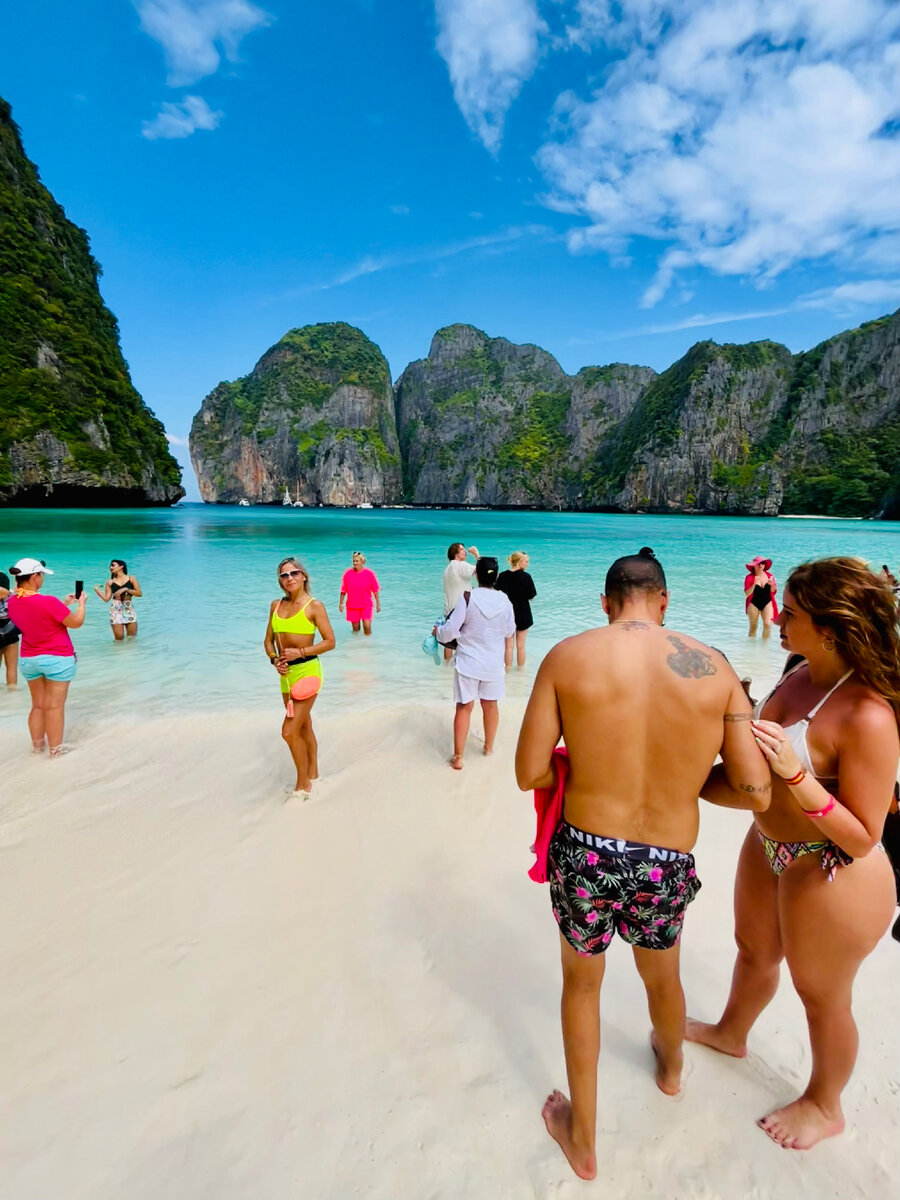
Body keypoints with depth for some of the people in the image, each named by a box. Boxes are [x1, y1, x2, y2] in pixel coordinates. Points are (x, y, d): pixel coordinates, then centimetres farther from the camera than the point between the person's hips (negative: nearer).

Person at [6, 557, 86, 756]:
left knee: (38, 705, 16)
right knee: (55, 706, 1)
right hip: (58, 659, -6)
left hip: (28, 660, 7)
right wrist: (81, 602, 2)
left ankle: (37, 746, 25)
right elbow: (76, 623, -13)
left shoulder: (12, 602, -2)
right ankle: (55, 751, 9)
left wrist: (63, 604, 17)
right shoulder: (48, 602, -24)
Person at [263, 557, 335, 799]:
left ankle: (302, 786, 10)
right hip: (286, 673, 6)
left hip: (307, 670, -6)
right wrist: (274, 659, -6)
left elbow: (330, 641, -10)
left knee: (290, 731, -9)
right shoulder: (276, 605, 8)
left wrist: (300, 652, -18)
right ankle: (313, 775, 35)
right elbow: (269, 640, 13)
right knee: (304, 728, 19)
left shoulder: (314, 606, -9)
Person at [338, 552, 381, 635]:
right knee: (355, 629, 10)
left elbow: (375, 590, 0)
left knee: (367, 626, -13)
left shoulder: (369, 573, -5)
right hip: (352, 606, 1)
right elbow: (343, 590, 3)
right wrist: (341, 603, 4)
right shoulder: (347, 573, -3)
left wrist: (378, 604, 1)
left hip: (366, 605, -1)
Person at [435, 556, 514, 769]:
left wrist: (438, 632, 6)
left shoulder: (467, 598, -16)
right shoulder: (504, 600, -8)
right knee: (491, 705, 19)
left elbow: (451, 629, -15)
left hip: (468, 662, -2)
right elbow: (510, 631, 3)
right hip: (493, 663, 3)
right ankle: (489, 747, 37)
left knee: (464, 707, 6)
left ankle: (458, 757, 9)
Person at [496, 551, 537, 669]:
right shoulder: (526, 576, -15)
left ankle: (508, 670, 19)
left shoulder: (502, 576, -7)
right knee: (520, 646, 11)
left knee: (509, 646, 12)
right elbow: (531, 596, -10)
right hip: (523, 615, -2)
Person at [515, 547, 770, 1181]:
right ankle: (671, 1068, 69)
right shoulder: (714, 666, -8)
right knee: (662, 975, 35)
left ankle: (582, 1140, 49)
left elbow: (531, 773, -11)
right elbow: (755, 791, -6)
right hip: (669, 867, 2)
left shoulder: (567, 657, -13)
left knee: (582, 983, 28)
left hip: (585, 857, -2)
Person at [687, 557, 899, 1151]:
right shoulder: (802, 676, -6)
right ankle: (731, 1032, 58)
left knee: (821, 994, 19)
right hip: (769, 848, 8)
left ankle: (824, 1106, 48)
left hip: (833, 876, -8)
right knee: (755, 949, 30)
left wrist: (796, 775, -36)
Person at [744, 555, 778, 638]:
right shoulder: (750, 577, -7)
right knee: (753, 626, 5)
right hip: (754, 604, -2)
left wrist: (772, 584, -16)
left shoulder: (769, 575, 2)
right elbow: (747, 593, -15)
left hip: (767, 603, 2)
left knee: (767, 624, -11)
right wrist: (754, 584, -28)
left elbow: (773, 591, 5)